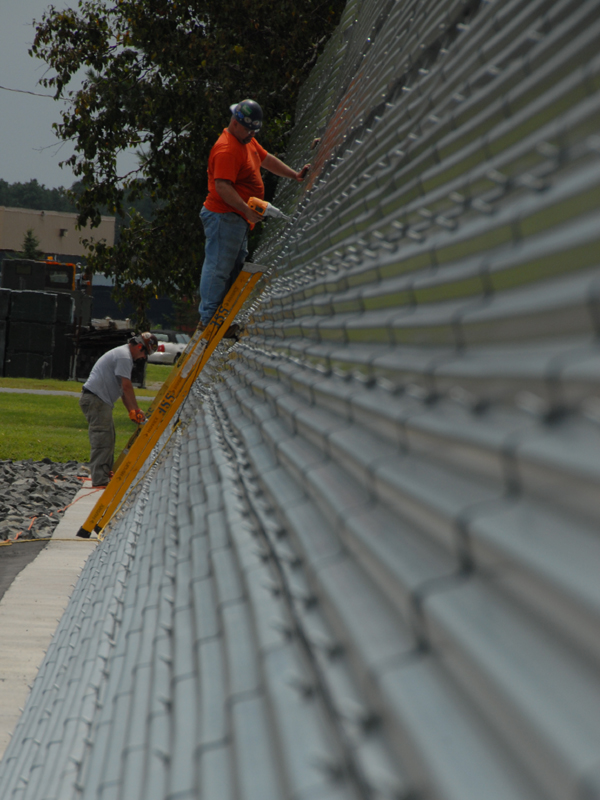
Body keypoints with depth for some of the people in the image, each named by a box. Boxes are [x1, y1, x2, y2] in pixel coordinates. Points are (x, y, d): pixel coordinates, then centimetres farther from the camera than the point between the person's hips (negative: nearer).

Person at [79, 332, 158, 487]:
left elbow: (123, 388, 21)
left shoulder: (123, 354, 21)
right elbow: (127, 387, -18)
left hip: (101, 401, 11)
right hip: (95, 400, -11)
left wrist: (131, 410, 16)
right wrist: (136, 410, -10)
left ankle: (106, 473, 25)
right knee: (101, 441, -14)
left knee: (108, 439, 17)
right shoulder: (124, 356, -14)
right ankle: (99, 480, -18)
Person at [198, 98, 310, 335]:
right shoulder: (226, 149, -19)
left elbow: (267, 159, 29)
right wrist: (247, 209, -30)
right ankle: (208, 318, -8)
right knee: (218, 268, -9)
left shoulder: (247, 141, 15)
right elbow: (222, 186, -26)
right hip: (224, 216, -11)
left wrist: (295, 175, 23)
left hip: (238, 218, 11)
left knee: (234, 268, 12)